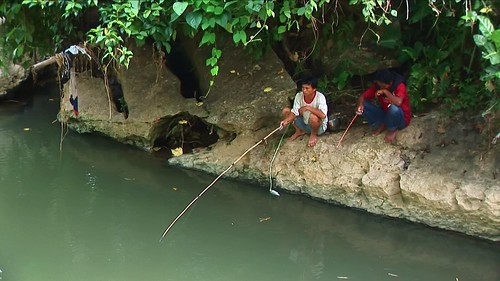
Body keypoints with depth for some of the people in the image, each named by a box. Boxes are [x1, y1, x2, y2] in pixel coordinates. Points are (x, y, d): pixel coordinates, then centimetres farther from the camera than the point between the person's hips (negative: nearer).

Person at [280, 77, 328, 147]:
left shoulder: (320, 97, -28)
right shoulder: (299, 95, -14)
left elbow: (323, 115, -43)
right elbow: (294, 112, -14)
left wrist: (308, 108, -42)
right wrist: (287, 120, -33)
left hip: (319, 126, -5)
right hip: (304, 123, 5)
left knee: (313, 117, -40)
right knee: (286, 111, -8)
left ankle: (314, 134, -5)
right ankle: (299, 131, 11)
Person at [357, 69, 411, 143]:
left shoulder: (400, 86, -25)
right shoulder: (376, 85, -10)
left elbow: (398, 102, -44)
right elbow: (363, 97, -9)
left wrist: (385, 91, -36)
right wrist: (360, 104, -31)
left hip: (402, 119, -5)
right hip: (385, 115, 5)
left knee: (394, 108, -39)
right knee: (363, 105, -14)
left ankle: (392, 130, -10)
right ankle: (381, 125, 3)